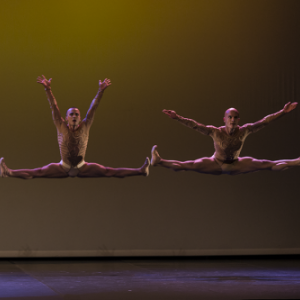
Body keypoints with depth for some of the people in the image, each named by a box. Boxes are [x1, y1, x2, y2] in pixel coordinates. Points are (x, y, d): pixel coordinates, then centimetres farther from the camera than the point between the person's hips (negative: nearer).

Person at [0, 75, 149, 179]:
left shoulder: (85, 126, -5)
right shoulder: (62, 127, -7)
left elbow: (92, 109, -10)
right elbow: (54, 108, -15)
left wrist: (101, 91, -18)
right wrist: (47, 89, -24)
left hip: (82, 167, 0)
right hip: (63, 167, 0)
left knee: (109, 172, -11)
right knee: (37, 172, -15)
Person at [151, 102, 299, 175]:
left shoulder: (244, 131, -16)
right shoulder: (215, 132, -21)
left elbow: (263, 122, -15)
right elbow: (195, 125, -26)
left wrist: (283, 112, -19)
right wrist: (177, 118, -37)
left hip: (236, 165, 2)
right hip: (216, 164, -2)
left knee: (267, 165, -6)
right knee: (188, 165, -18)